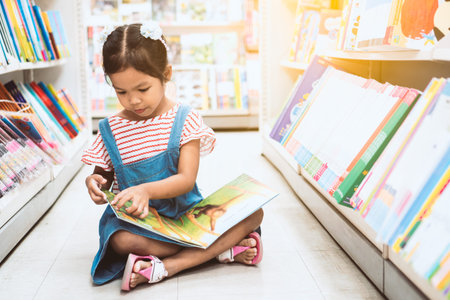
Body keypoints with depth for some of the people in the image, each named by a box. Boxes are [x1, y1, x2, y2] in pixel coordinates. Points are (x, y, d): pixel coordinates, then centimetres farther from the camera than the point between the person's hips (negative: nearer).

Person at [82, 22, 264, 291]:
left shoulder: (184, 120, -5)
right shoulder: (111, 129, 2)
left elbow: (186, 179, -13)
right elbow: (102, 175, 11)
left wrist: (147, 190, -33)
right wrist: (94, 184, -16)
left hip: (186, 209, 1)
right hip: (136, 219, 0)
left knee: (253, 212, -20)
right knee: (122, 240, -36)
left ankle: (164, 267, -30)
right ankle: (223, 248, -25)